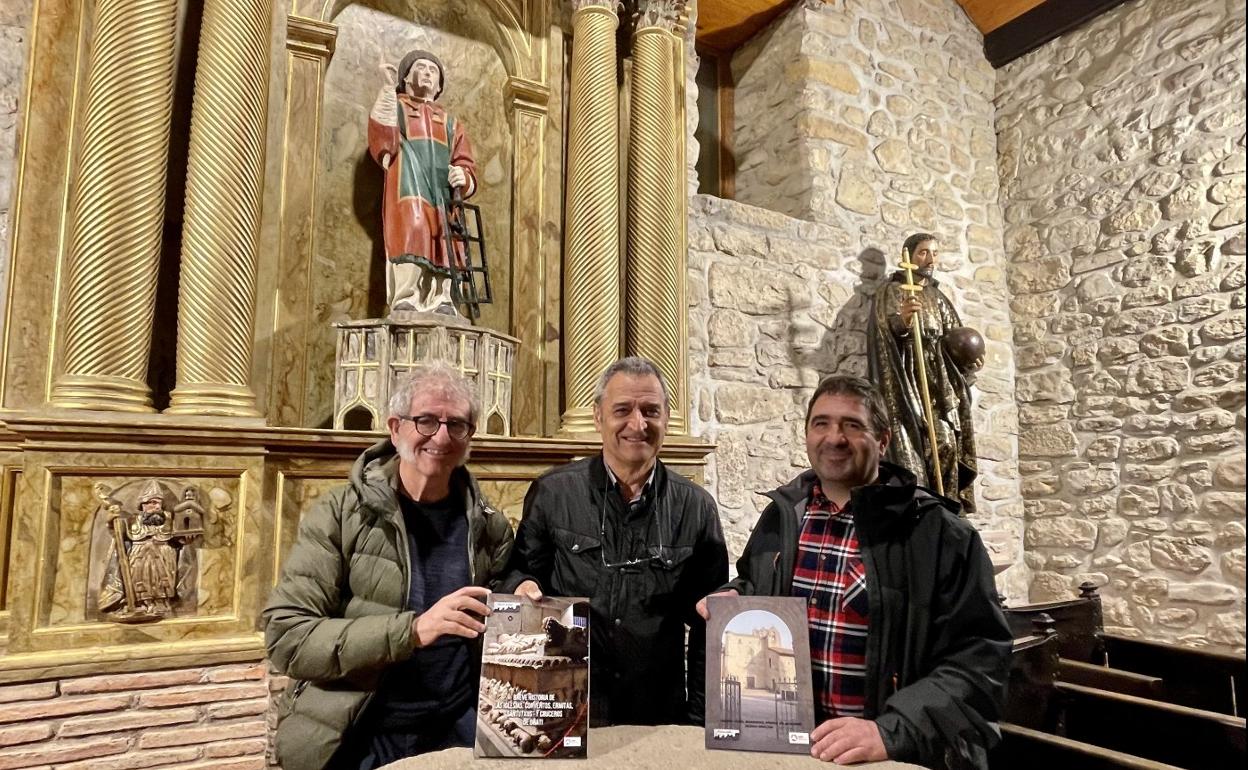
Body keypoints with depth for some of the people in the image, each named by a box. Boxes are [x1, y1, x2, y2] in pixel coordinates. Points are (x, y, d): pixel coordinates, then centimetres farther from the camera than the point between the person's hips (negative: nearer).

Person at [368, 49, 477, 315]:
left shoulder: (450, 122, 32)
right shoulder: (394, 107, 22)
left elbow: (466, 164, 21)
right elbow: (382, 143, -1)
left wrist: (462, 176, -4)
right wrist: (389, 89, -5)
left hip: (442, 201, 4)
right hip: (407, 195, -3)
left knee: (440, 253, -9)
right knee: (409, 243, -21)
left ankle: (440, 304, -12)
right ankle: (405, 303, -27)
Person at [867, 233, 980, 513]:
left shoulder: (938, 297, 24)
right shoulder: (890, 291, 4)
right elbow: (881, 333, -12)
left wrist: (967, 359, 2)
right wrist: (900, 321, -34)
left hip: (940, 381, 6)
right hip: (909, 378, -6)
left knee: (948, 441, -5)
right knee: (916, 445, -15)